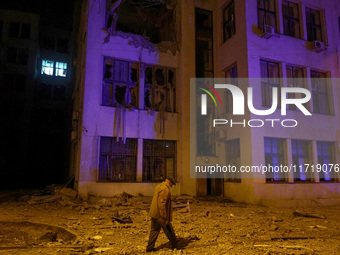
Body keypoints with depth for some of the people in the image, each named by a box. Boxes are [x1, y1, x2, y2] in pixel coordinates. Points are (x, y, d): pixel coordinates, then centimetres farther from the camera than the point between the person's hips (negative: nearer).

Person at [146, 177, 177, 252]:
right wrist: (164, 218, -21)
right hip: (160, 215, -9)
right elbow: (161, 204, -26)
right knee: (168, 230, 10)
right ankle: (174, 245, 27)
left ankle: (150, 247, 19)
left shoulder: (158, 186, 12)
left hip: (154, 214, 9)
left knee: (154, 230, 16)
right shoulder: (165, 189, -20)